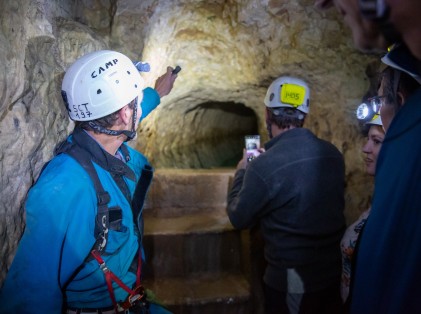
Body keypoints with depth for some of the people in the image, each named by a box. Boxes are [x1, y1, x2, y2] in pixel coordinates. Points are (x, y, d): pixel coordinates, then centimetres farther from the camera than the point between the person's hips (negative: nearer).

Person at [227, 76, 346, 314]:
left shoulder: (263, 167, -25)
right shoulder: (333, 154, -6)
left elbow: (239, 218, -9)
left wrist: (242, 172, 6)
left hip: (293, 281, -5)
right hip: (335, 272, 6)